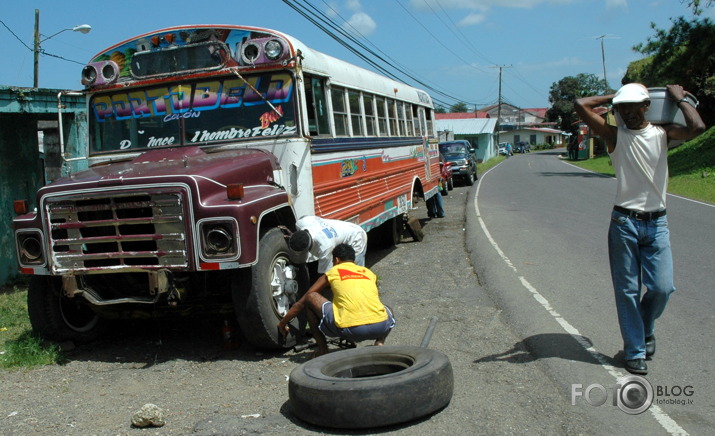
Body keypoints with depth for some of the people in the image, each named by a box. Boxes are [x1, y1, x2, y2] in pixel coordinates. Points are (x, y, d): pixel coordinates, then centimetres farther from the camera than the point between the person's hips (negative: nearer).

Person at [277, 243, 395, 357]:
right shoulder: (369, 272, 27)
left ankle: (322, 349, 11)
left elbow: (302, 302, 26)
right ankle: (380, 342, 11)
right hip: (380, 327, 3)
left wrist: (282, 323, 39)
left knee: (310, 297, 17)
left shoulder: (332, 272, 20)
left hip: (349, 329, -3)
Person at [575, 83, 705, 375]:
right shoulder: (615, 135, 0)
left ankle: (646, 330, 31)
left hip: (657, 223, 2)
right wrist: (612, 98, 3)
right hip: (624, 222, -1)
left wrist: (679, 98, -2)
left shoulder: (662, 133, 4)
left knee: (662, 288, 0)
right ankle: (635, 351, 15)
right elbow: (581, 105, -10)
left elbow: (697, 128, -16)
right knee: (627, 290, 3)